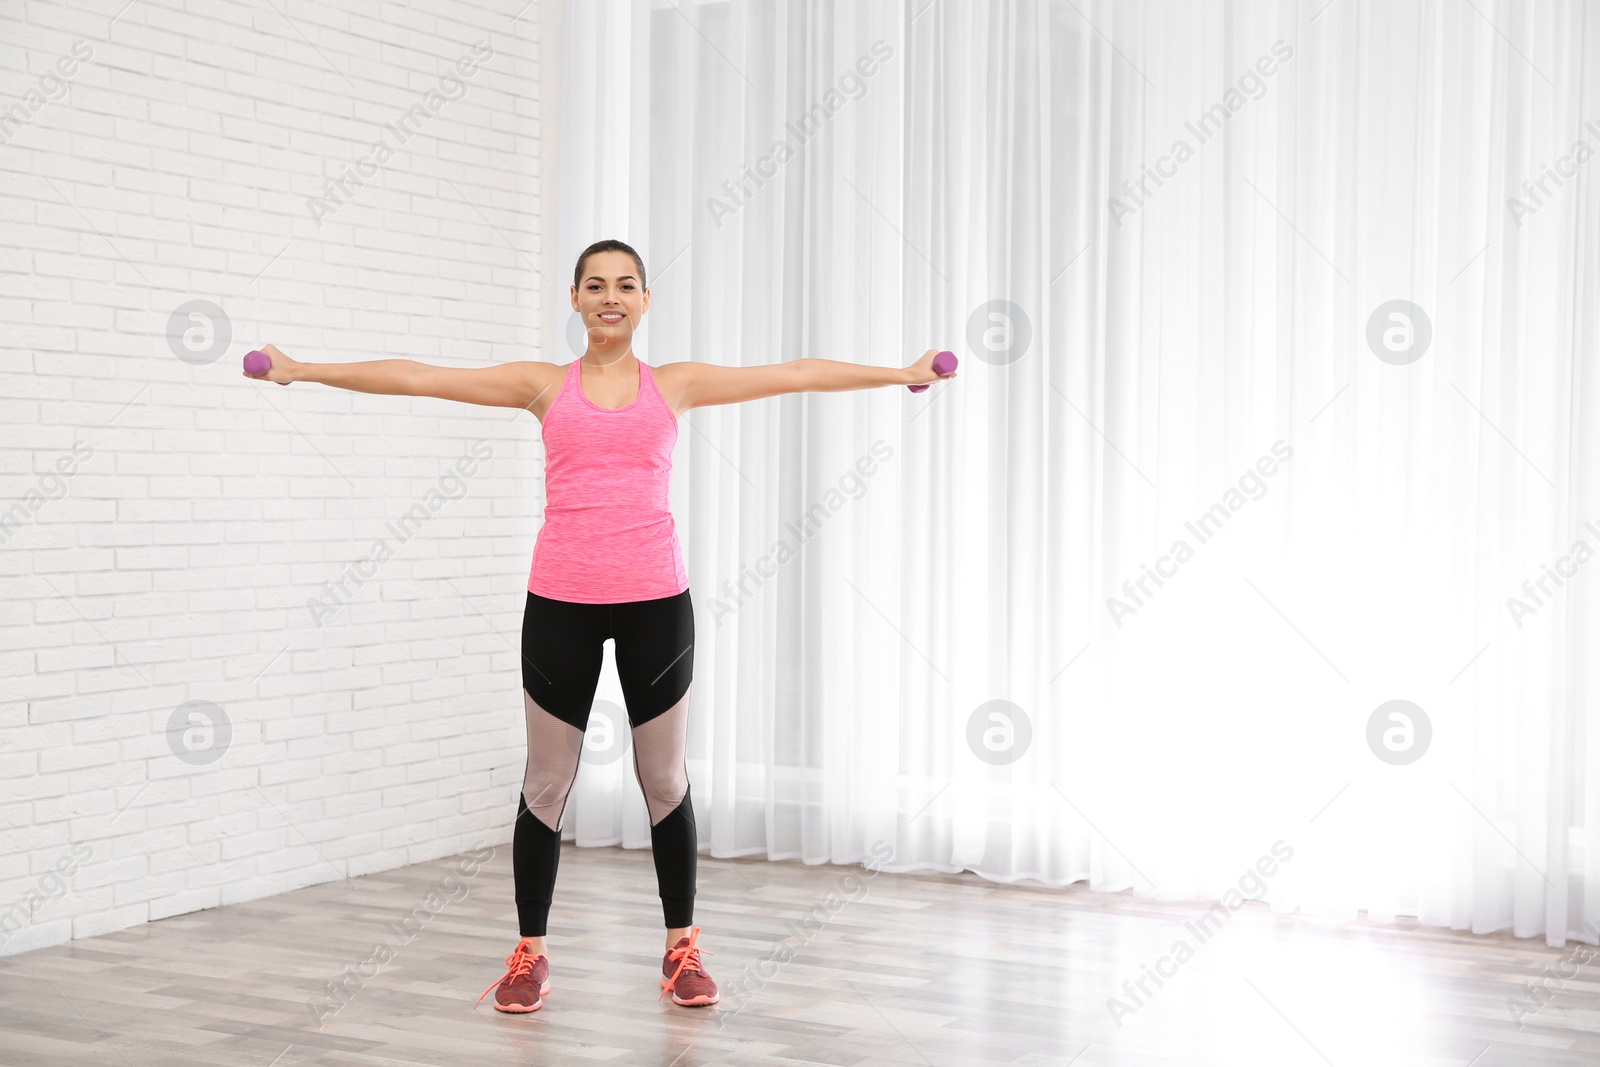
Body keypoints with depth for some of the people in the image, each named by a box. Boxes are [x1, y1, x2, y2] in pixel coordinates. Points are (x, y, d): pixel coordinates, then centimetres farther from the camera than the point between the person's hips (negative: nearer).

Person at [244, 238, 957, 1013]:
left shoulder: (676, 384, 9)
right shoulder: (543, 384, 7)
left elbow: (796, 374, 11)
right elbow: (418, 378, 4)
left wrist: (901, 373, 14)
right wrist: (302, 370, 2)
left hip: (654, 599, 0)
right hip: (560, 601, 0)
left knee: (664, 781, 10)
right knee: (546, 783, 7)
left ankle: (682, 949, 22)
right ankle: (530, 954, 19)